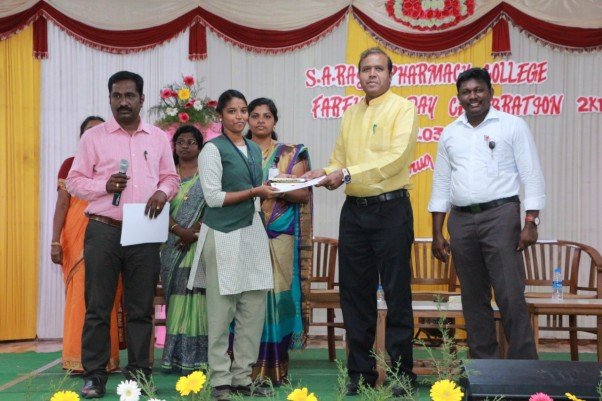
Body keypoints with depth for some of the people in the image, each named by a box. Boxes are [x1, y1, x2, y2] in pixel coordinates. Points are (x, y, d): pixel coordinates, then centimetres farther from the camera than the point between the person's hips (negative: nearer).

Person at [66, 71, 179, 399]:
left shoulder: (158, 138, 11)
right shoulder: (93, 137, 4)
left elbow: (171, 177, 15)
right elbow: (74, 181, 2)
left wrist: (162, 192, -7)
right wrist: (104, 185, -15)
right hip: (103, 230, -2)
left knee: (141, 307, 7)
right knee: (98, 307, 0)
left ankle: (138, 372, 15)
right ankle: (94, 374, 7)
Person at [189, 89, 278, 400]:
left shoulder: (255, 149, 17)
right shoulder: (212, 149, -3)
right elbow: (213, 197, -10)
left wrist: (270, 190, 8)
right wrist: (254, 192, -12)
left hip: (252, 232, 7)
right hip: (223, 235, -6)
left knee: (253, 309, 4)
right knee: (222, 311, -2)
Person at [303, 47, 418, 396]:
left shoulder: (402, 109, -3)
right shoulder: (350, 114, 17)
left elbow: (396, 157, -16)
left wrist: (348, 174, -19)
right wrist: (327, 174, -3)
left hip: (390, 208, -6)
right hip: (354, 210, 6)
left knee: (397, 294, -1)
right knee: (355, 293, 8)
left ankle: (402, 373, 8)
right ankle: (360, 372, 17)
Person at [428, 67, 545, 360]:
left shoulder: (512, 126, 2)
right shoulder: (450, 134, 14)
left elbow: (532, 177, -1)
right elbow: (441, 184, 15)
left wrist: (530, 223, -11)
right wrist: (437, 233, 10)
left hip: (500, 215, -4)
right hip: (461, 220, 4)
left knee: (511, 296, -9)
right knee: (473, 298, 8)